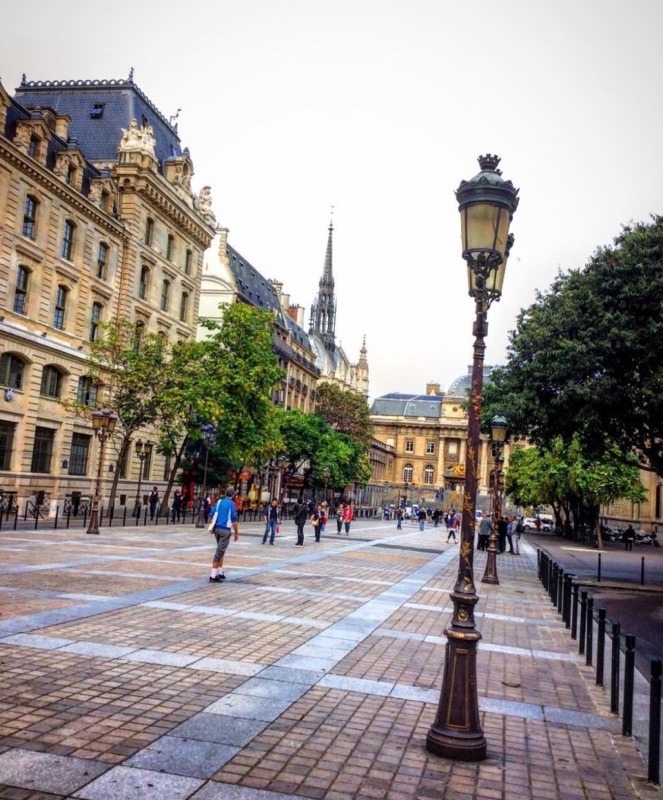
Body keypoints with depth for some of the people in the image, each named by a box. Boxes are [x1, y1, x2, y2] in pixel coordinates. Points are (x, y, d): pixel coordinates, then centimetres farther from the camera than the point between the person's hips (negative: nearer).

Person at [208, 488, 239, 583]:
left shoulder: (218, 502, 9)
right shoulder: (231, 504, -8)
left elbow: (212, 515, 10)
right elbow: (234, 520, -9)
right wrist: (236, 533, -1)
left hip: (216, 528, 6)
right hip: (225, 530, -6)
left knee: (221, 550, 21)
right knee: (219, 552, -6)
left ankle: (220, 572, 24)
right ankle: (213, 576, -9)